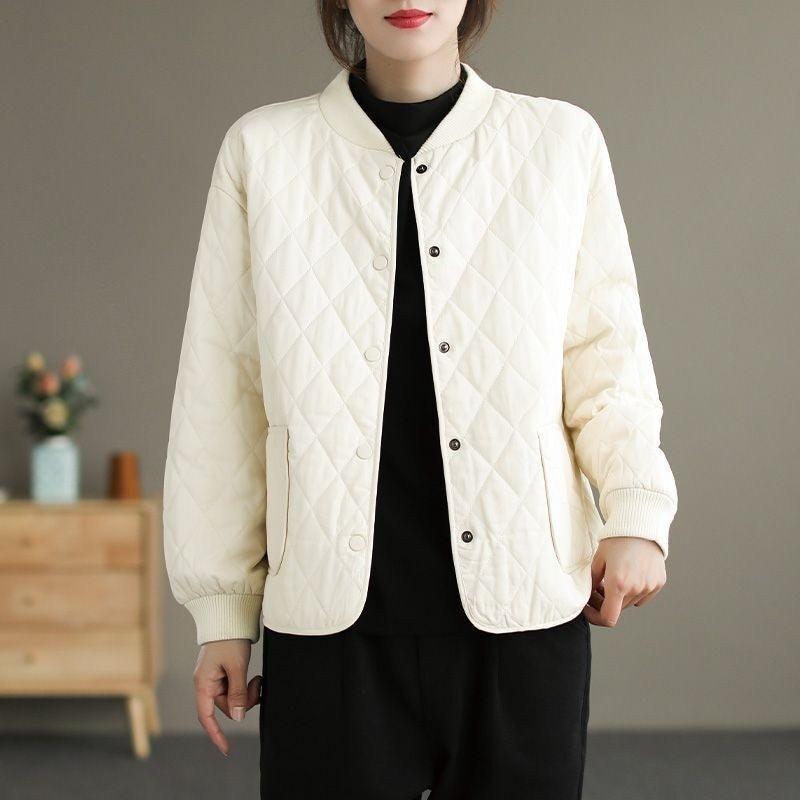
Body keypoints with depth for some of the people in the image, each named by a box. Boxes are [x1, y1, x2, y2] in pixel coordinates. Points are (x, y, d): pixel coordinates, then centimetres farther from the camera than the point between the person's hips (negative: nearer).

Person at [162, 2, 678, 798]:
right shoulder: (263, 149, 4)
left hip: (525, 612, 0)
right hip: (334, 622, 0)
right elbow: (223, 399, 6)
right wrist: (224, 608, 7)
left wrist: (636, 513, -10)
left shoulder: (563, 142, 4)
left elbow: (604, 357, 6)